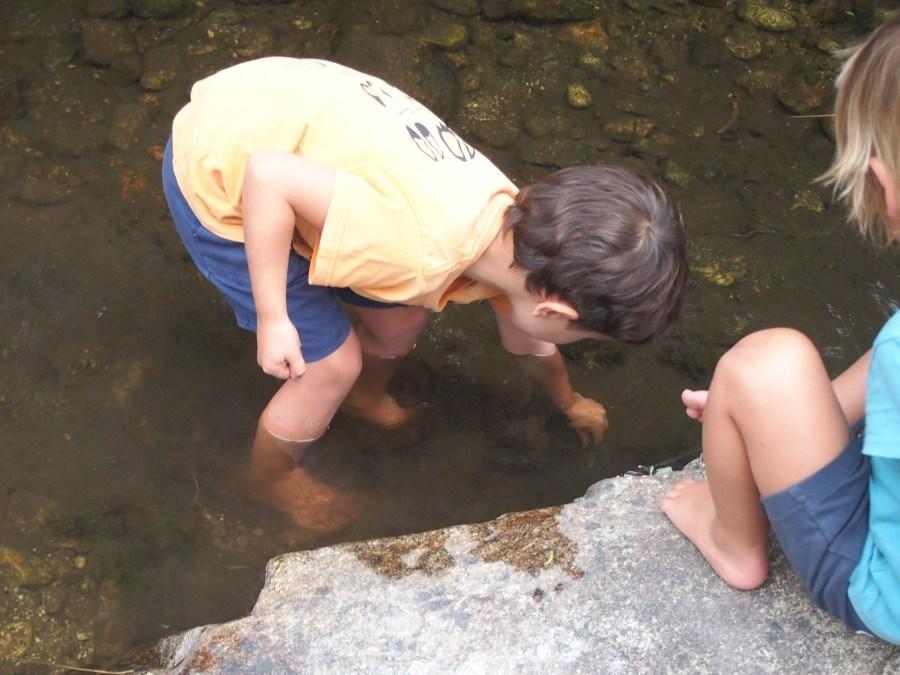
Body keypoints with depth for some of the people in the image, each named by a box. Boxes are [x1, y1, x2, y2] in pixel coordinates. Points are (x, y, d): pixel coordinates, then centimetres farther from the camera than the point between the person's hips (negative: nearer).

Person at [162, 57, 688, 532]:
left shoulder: (517, 228, -6)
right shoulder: (424, 252, -35)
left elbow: (528, 344, 16)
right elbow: (267, 176, -30)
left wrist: (572, 406, 34)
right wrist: (273, 319, -22)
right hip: (218, 172, -7)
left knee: (402, 314, 15)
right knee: (333, 365, 2)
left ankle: (366, 398, 48)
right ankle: (273, 476, 32)